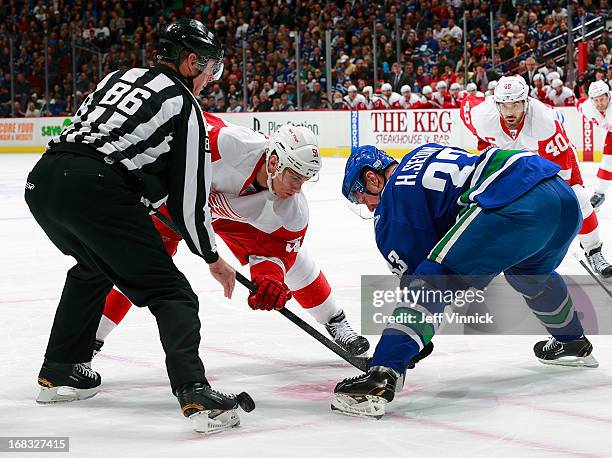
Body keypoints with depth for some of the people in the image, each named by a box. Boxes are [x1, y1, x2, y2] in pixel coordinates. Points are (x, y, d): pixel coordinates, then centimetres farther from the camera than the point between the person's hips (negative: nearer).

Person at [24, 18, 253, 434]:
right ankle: (195, 393, -17)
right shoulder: (186, 108, 8)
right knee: (170, 292, 0)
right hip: (95, 192, -7)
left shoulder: (120, 77, 27)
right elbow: (189, 197, 7)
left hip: (42, 180, 7)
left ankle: (59, 372, 37)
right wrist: (213, 258, 20)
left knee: (94, 267, 34)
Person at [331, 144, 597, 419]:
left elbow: (413, 269, 8)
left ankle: (382, 377, -24)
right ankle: (574, 344, 57)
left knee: (434, 279, -8)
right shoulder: (420, 156, 31)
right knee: (530, 273, 38)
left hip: (515, 205, -9)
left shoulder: (393, 196, 8)